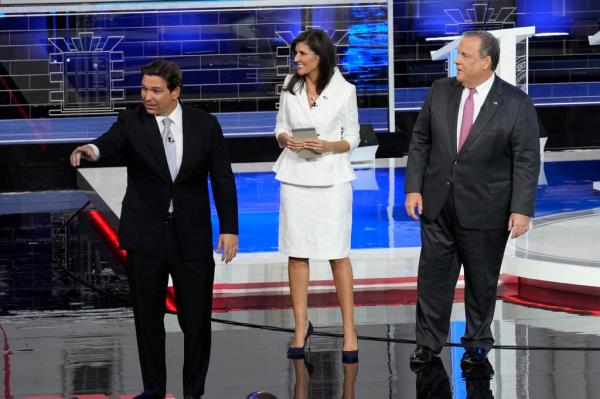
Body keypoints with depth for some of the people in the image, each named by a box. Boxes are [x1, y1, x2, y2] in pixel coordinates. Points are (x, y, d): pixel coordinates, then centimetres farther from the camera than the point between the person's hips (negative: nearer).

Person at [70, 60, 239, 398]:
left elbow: (222, 178, 3)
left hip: (192, 237, 0)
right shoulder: (131, 123, -4)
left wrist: (230, 228, -4)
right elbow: (110, 143, -25)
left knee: (197, 318, 3)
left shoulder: (205, 125, 0)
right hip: (145, 236, 0)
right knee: (148, 317, 7)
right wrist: (91, 150, -49)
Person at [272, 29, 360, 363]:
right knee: (297, 254, 4)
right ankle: (301, 327, 13)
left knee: (338, 254, -2)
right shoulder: (290, 86, 5)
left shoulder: (344, 90, -4)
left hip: (331, 177, -3)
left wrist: (328, 146, -17)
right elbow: (281, 128, 12)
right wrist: (286, 139, -10)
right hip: (296, 176, 3)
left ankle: (349, 330, 4)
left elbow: (352, 138, 2)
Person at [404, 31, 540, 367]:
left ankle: (478, 342, 26)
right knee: (433, 274, 7)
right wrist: (413, 188, 0)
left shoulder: (517, 104, -9)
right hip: (438, 205, 3)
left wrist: (521, 209, -15)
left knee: (482, 280, 10)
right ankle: (429, 342, 18)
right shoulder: (441, 91, 2)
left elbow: (527, 160, -10)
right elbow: (420, 141, 7)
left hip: (485, 210, -3)